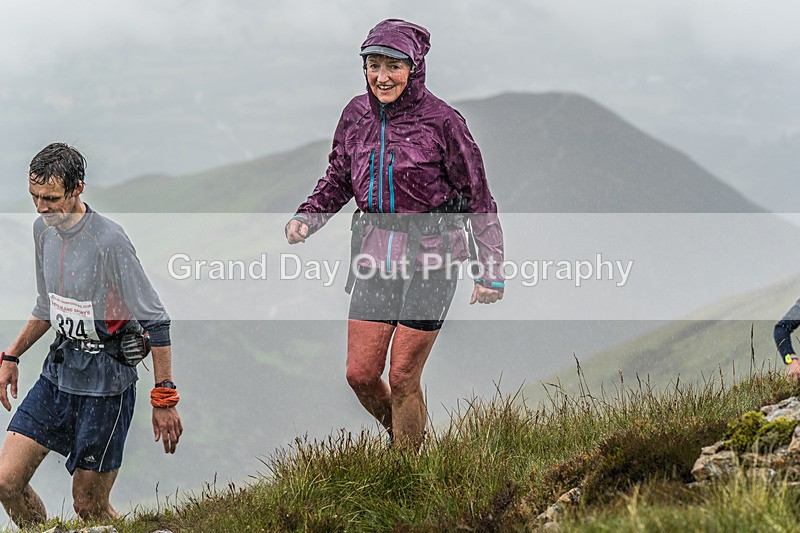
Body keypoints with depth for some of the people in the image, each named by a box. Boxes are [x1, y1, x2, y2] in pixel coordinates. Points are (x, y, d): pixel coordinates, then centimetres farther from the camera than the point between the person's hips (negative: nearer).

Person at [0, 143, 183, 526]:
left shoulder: (108, 241, -19)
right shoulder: (44, 229, 5)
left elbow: (156, 322, -15)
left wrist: (164, 399, -15)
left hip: (105, 380, -7)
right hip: (57, 372, 7)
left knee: (89, 507, -1)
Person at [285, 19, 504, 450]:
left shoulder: (440, 120, -11)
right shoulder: (357, 114, 3)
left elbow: (478, 195, -5)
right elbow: (337, 179, 17)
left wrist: (491, 270, -7)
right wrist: (306, 218, -2)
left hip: (430, 254, -5)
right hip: (375, 252, 5)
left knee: (403, 378, -2)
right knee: (360, 375, 4)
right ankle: (404, 438, 31)